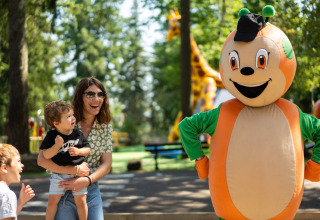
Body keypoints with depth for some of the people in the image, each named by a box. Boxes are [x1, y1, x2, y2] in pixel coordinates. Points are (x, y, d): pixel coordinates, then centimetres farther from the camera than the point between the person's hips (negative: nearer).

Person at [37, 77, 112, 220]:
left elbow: (106, 164, -1)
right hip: (64, 191, -3)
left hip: (92, 191, 3)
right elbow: (42, 159, -15)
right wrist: (75, 170, -22)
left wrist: (87, 180, -20)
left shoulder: (105, 127, 2)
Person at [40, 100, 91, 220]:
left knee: (80, 201, 2)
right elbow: (46, 155, -12)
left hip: (77, 173, 1)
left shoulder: (78, 134, -1)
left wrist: (78, 151, -14)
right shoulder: (51, 136, -8)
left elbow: (87, 149, 7)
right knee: (52, 201, 0)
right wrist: (57, 145, -26)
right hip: (58, 175, -1)